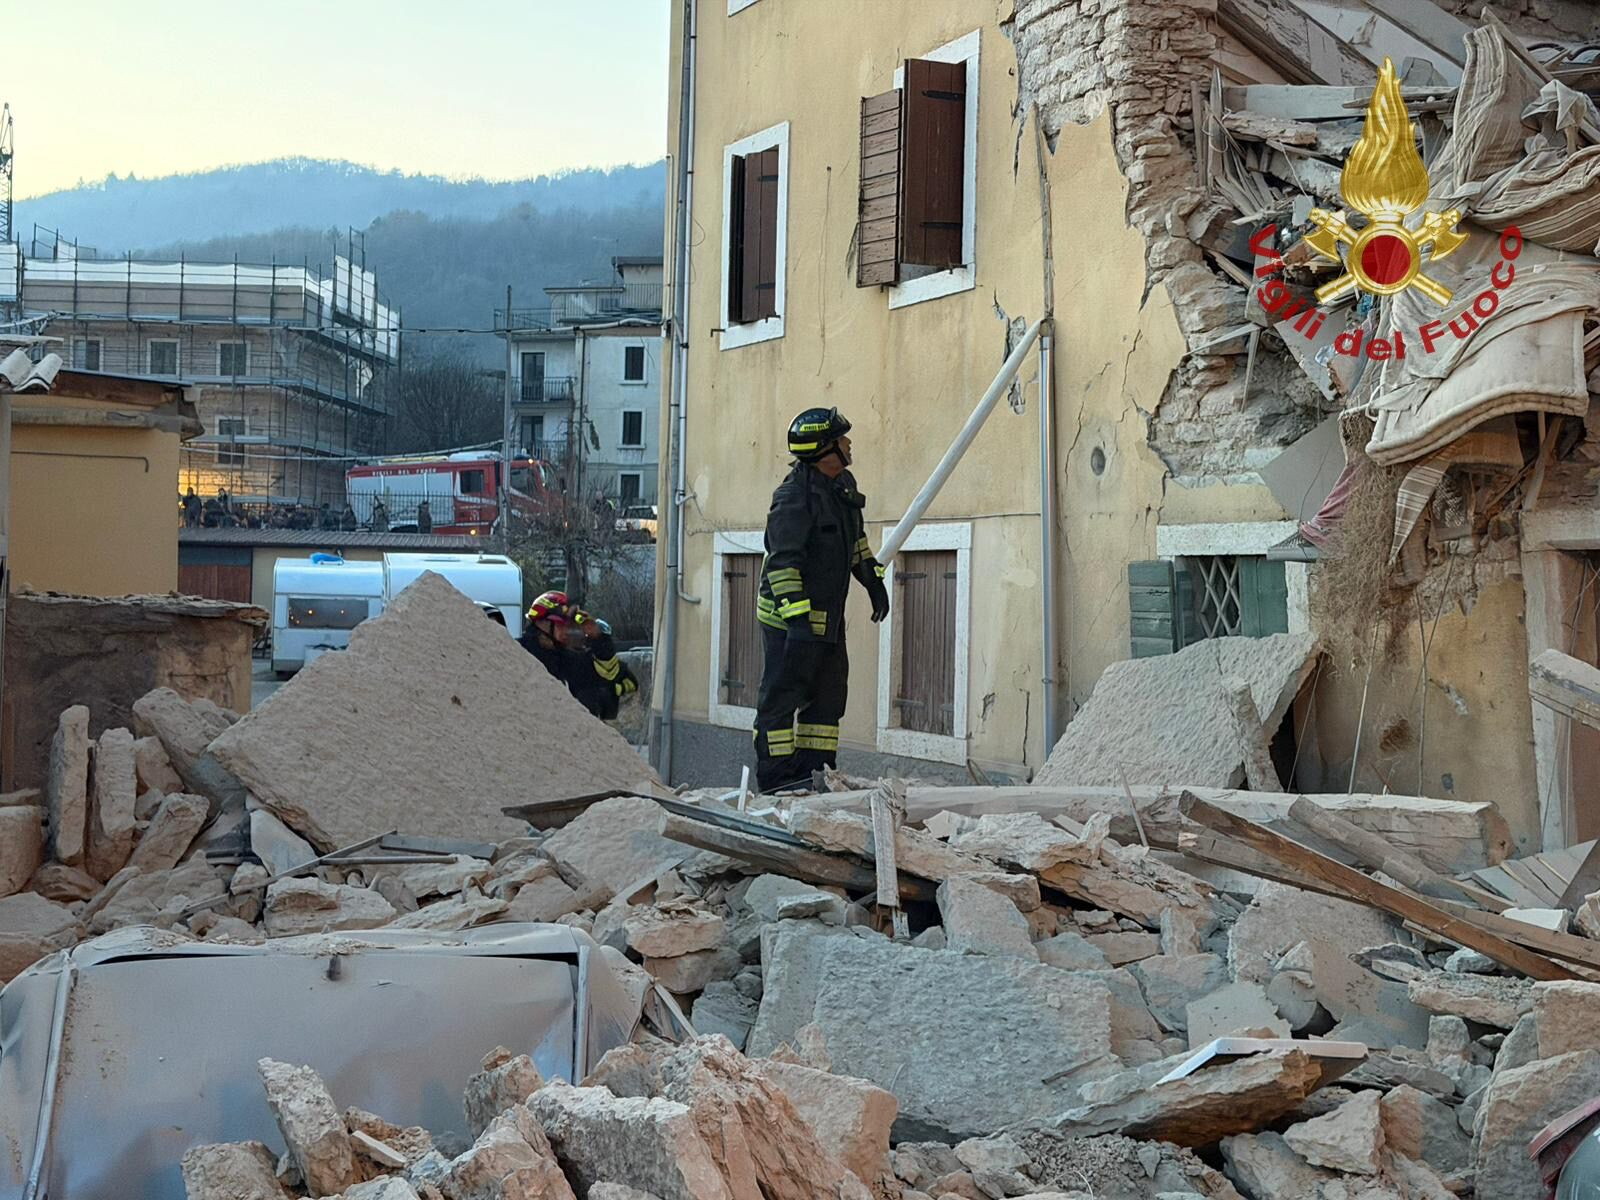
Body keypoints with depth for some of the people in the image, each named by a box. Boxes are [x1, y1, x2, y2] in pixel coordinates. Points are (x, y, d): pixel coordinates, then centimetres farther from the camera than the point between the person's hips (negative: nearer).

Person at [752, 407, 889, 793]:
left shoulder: (843, 484, 9)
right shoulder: (794, 496, -20)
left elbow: (856, 539, 27)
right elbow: (782, 560, -24)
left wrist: (873, 581, 25)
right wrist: (796, 614, -30)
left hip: (829, 616, 9)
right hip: (789, 619, -9)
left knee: (829, 693, 12)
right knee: (782, 695, -4)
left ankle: (813, 770, 18)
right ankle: (776, 778, -1)